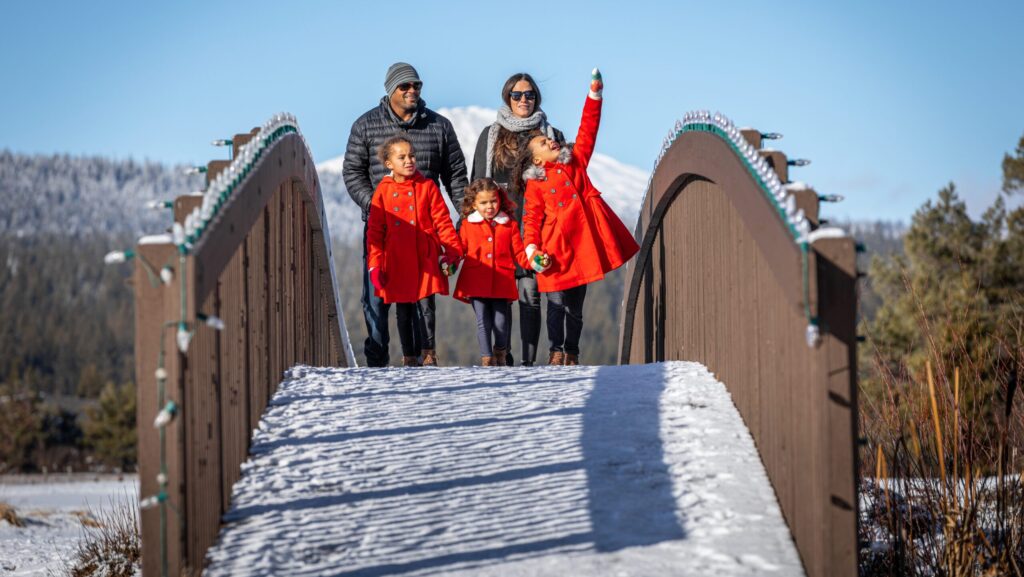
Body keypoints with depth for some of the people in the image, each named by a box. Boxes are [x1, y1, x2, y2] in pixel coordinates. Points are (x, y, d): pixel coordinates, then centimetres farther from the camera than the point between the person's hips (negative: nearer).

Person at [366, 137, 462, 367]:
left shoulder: (428, 187, 3)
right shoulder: (383, 191, 4)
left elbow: (443, 221, 2)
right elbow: (375, 231, 5)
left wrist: (452, 251, -7)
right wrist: (375, 264, -1)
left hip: (426, 260, -1)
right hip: (396, 262, 1)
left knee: (426, 308, -5)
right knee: (403, 312, 9)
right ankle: (408, 357, 18)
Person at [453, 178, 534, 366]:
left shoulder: (510, 225, 11)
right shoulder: (468, 225, 11)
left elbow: (519, 253, 10)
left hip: (501, 283, 0)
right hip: (476, 284, 0)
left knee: (501, 323, -1)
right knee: (483, 323, -4)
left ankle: (500, 356, 24)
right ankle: (487, 359, 2)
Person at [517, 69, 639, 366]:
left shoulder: (576, 162, 13)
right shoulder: (535, 184, 3)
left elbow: (587, 131, 10)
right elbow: (532, 219, -2)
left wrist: (595, 95, 5)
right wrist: (532, 248, -16)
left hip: (582, 243, 3)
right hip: (555, 248, -3)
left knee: (575, 307, 8)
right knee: (556, 302, -4)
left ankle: (572, 353, 15)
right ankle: (556, 351, 6)